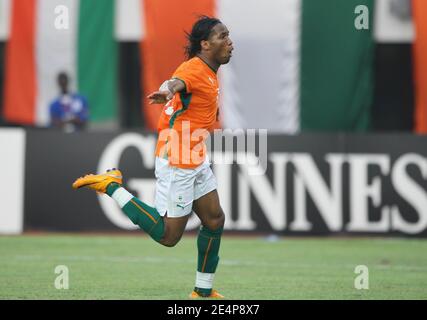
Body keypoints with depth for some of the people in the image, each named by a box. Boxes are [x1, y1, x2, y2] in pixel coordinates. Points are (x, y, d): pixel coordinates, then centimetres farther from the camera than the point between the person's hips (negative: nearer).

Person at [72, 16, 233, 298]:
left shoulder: (210, 73, 10)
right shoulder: (194, 69, -21)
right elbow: (178, 82, -45)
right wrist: (167, 91, -67)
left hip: (196, 162, 10)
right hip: (177, 163, -10)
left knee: (215, 220, 12)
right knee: (168, 235, -5)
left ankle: (203, 290, 23)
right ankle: (110, 185, 2)